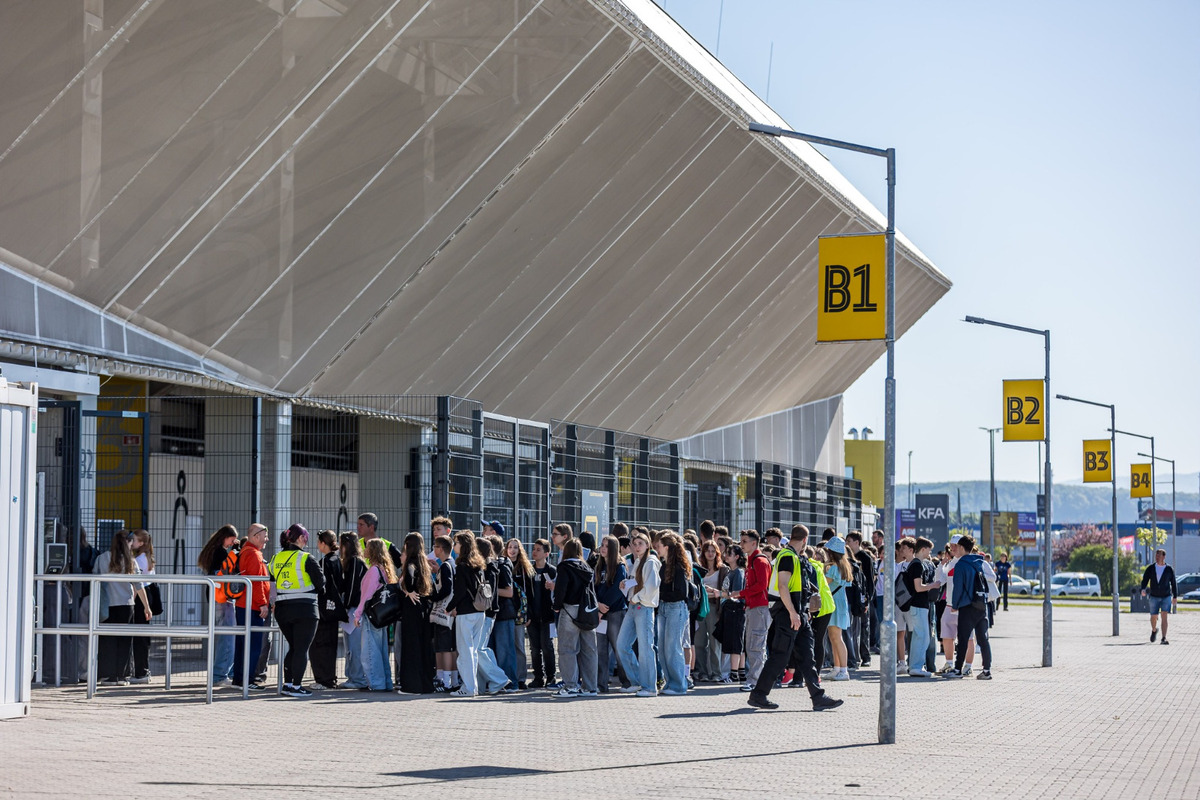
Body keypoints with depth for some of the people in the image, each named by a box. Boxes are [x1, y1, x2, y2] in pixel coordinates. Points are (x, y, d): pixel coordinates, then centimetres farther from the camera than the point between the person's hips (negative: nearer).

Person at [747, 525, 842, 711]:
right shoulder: (787, 557, -12)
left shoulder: (798, 559, 19)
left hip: (799, 614, 10)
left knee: (807, 656, 6)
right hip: (788, 614, -10)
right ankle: (758, 695, 2)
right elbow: (782, 586, -20)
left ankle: (818, 697, 4)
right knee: (780, 656, -6)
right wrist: (793, 613, -24)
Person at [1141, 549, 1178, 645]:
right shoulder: (1150, 568, 0)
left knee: (1164, 617, -15)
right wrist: (1143, 589, -21)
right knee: (1154, 617, 9)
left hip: (1166, 597, -2)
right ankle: (1154, 630, 42)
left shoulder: (1169, 569, -2)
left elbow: (1173, 583, 5)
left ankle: (1164, 638, -17)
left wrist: (1175, 596, 6)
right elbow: (1145, 580, -2)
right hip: (1154, 597, 2)